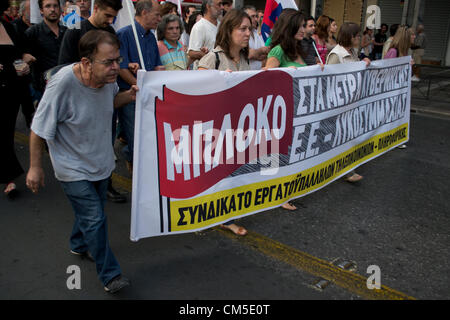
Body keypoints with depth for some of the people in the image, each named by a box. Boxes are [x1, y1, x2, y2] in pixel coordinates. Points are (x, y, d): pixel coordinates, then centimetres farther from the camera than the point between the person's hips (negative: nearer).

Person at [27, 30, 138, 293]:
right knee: (95, 219, -6)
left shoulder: (108, 76, -14)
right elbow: (39, 130, -20)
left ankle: (80, 245, 53)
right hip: (73, 168, -6)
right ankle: (110, 274, 13)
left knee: (90, 210, 24)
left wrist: (130, 95, -12)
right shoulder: (63, 82, -30)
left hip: (101, 161, 6)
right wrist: (35, 167, -11)